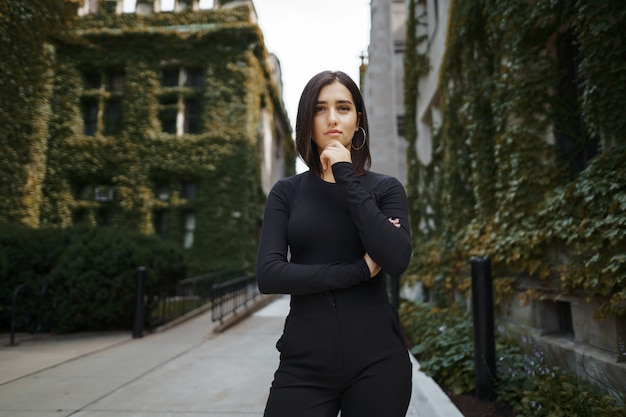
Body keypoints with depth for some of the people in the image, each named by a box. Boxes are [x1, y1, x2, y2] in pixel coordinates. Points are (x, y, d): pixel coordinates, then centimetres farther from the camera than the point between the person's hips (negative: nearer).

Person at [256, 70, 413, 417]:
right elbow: (268, 275, -9)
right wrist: (358, 270, -11)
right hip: (305, 363, 0)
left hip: (376, 360, 0)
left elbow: (397, 260, -15)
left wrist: (348, 181, -13)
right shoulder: (287, 192, 3)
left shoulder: (385, 188, 2)